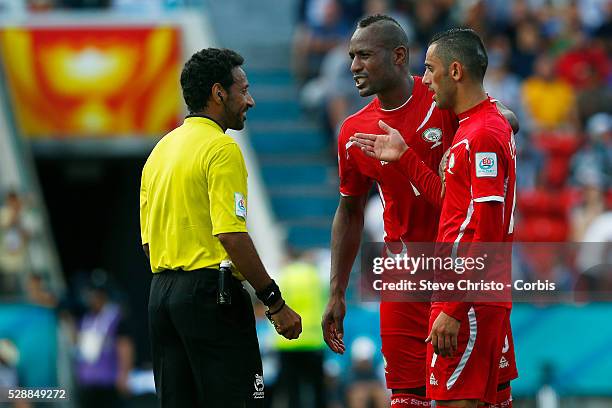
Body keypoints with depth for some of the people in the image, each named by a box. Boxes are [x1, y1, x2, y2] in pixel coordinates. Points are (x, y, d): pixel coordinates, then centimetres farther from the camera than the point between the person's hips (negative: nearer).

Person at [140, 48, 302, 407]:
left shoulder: (160, 151, 16)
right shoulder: (222, 148, -11)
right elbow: (231, 236, -19)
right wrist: (275, 303, -16)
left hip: (161, 294, 9)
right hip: (210, 292, -8)